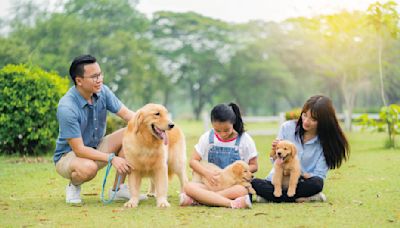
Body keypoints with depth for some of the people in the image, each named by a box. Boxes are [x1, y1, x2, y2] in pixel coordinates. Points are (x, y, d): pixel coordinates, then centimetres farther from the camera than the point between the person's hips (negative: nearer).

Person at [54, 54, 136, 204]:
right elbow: (79, 150, -28)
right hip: (69, 155, -7)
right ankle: (73, 186, -2)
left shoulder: (102, 91, -10)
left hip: (96, 148, 7)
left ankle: (118, 189, -4)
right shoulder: (67, 107, -29)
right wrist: (112, 158, -33)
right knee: (88, 168, -40)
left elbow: (125, 113, -8)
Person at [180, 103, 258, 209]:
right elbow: (193, 161, 5)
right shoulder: (207, 138, 5)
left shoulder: (245, 139, 0)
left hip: (235, 184, -1)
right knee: (188, 187, -30)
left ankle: (196, 200, -34)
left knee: (242, 190, -40)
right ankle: (231, 203, -41)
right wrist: (207, 173, -15)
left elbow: (254, 166, 5)